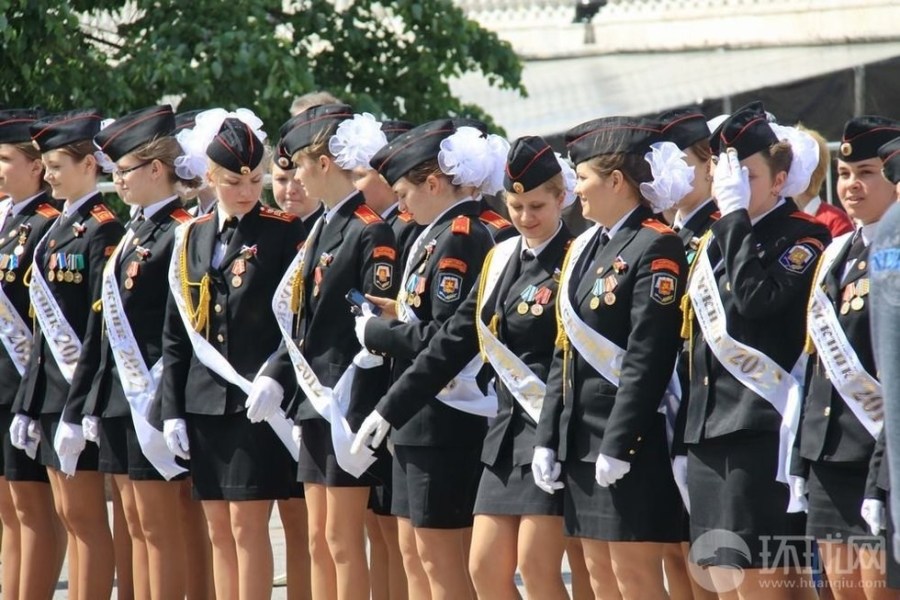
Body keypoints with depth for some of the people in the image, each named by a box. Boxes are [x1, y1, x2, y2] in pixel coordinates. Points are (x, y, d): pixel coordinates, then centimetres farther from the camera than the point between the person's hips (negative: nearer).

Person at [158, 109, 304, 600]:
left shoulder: (284, 233, -3)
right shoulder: (191, 238, 11)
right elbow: (175, 333, 12)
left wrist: (274, 381, -18)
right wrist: (173, 409, 6)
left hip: (258, 405, -5)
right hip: (204, 406, 5)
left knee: (247, 524, -5)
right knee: (218, 530, 8)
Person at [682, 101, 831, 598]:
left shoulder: (802, 239, -5)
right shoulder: (716, 240, 18)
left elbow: (754, 300, -23)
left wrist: (737, 215, -16)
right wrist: (684, 440, 18)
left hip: (763, 430, -8)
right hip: (708, 428, 8)